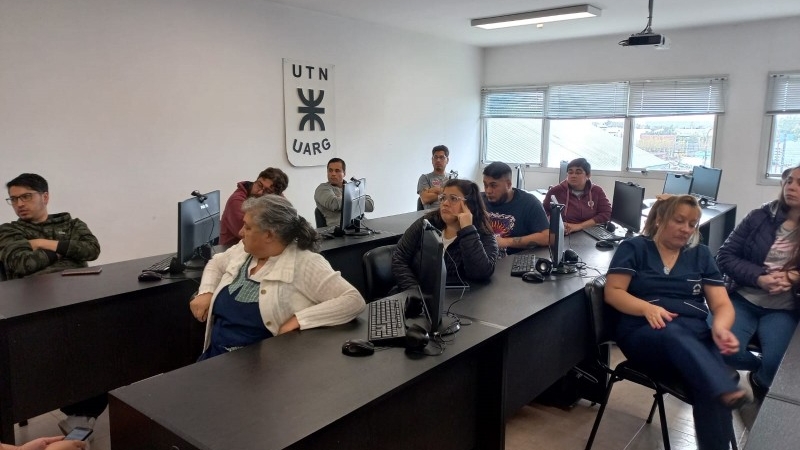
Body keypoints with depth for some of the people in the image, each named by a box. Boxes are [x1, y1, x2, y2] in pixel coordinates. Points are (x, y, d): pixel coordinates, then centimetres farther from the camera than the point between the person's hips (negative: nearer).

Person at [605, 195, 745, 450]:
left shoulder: (701, 254, 18)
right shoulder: (633, 248, 8)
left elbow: (722, 304, 11)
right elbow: (612, 292, -2)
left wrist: (720, 328, -13)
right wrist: (647, 308, -21)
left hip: (696, 334, 3)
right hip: (644, 333, -3)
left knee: (709, 384, -31)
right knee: (674, 333, -40)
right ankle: (729, 392, -58)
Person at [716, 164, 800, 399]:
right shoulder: (761, 216, -1)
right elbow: (725, 256, -3)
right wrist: (759, 278, -18)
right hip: (744, 299, 0)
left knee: (776, 366, -21)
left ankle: (760, 381, 19)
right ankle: (763, 369, 14)